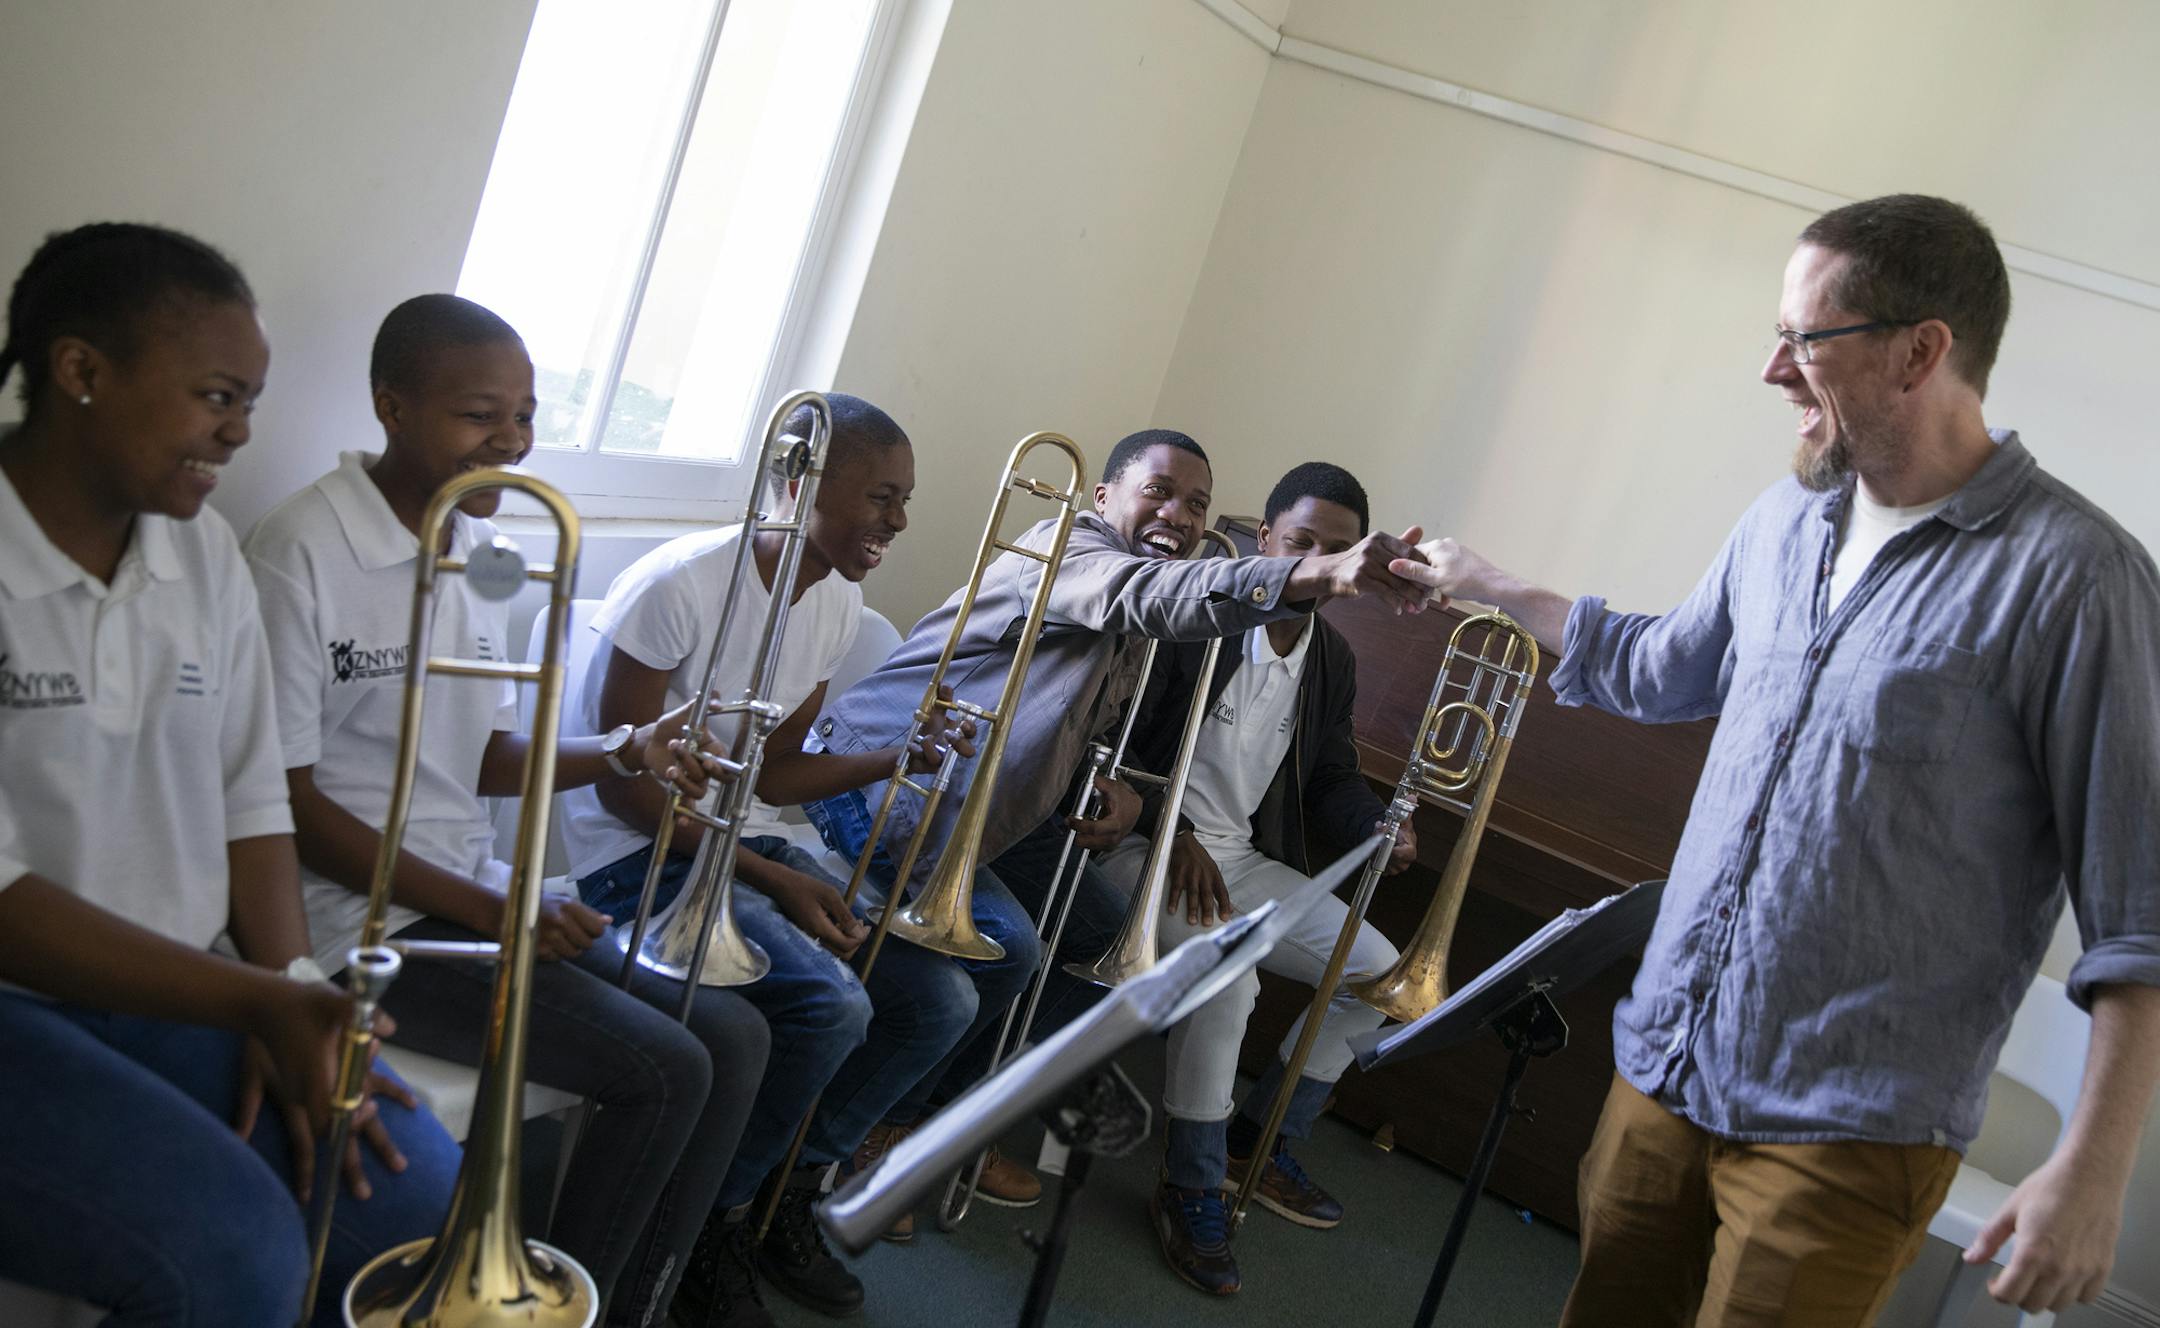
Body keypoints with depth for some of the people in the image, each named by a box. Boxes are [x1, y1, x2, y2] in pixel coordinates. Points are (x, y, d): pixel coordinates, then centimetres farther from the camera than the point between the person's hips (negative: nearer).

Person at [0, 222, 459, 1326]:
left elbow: (250, 804, 6)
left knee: (415, 1195, -10)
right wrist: (259, 1001, -27)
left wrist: (285, 996, -8)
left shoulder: (204, 550, 4)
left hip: (172, 989, 6)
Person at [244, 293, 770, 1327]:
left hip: (482, 891, 8)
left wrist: (620, 755, -6)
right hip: (365, 916, -8)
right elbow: (282, 796, -15)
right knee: (665, 1070, -17)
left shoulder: (479, 543, 8)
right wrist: (483, 910, -17)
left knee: (734, 1034, -1)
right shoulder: (301, 550, -15)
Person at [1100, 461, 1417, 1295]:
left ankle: (1260, 1142, 16)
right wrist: (1173, 834, -26)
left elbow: (1331, 779, 16)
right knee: (1229, 974, -32)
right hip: (1148, 846, -7)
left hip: (1245, 858, 8)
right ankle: (1191, 1189, -13)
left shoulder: (1333, 660, 9)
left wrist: (1379, 829, -6)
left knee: (1375, 968, 0)